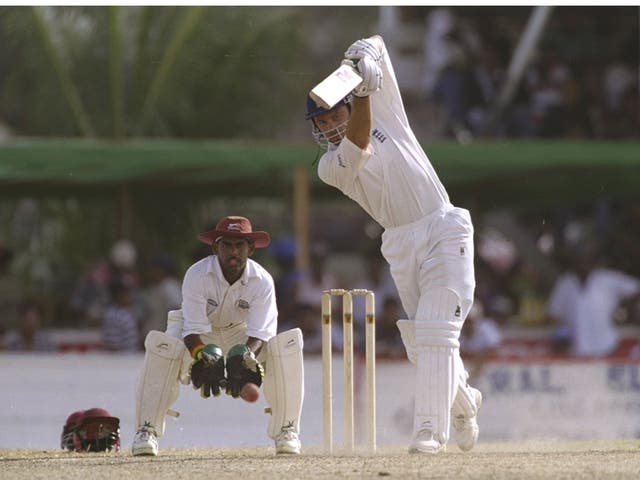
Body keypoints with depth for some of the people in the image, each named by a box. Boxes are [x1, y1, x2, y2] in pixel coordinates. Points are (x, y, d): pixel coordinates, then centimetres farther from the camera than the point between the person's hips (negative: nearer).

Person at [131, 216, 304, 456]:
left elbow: (260, 334, -28)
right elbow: (193, 330, -31)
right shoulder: (197, 275, -27)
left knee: (288, 342, -25)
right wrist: (204, 358, -52)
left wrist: (245, 358, -50)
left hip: (241, 336, 2)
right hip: (200, 338, -2)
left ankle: (286, 432, -13)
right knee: (160, 344, -34)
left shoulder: (262, 281, -22)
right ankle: (146, 431, -22)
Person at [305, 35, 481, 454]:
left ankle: (431, 430, -19)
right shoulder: (331, 166, 0)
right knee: (420, 341, 5)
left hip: (444, 229, -3)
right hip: (400, 244, 3)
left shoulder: (384, 110, 5)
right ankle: (463, 401, 35)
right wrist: (361, 92, -34)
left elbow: (378, 44, 1)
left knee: (435, 330, -14)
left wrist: (368, 52, -22)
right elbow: (358, 147, -23)